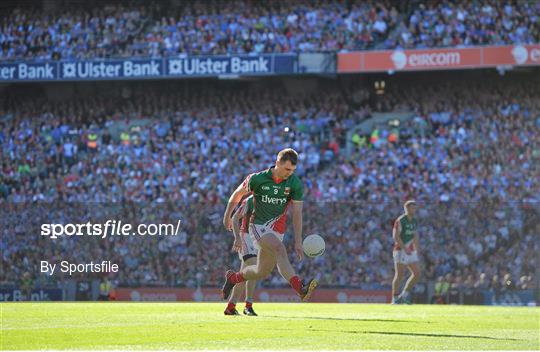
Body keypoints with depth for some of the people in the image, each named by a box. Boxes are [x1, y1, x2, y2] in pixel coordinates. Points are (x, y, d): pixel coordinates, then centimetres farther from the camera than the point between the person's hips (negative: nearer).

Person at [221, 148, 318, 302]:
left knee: (262, 272, 11)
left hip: (277, 230, 4)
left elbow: (297, 214, -4)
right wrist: (227, 216, 17)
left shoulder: (295, 184, -7)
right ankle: (300, 289, -47)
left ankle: (233, 277, 41)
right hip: (258, 226, -4)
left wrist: (298, 242, -8)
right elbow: (238, 194, 6)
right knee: (280, 249, -32)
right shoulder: (257, 179, -12)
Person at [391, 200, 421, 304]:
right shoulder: (400, 220, -11)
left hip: (411, 251, 7)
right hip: (401, 251, -7)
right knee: (400, 275, -6)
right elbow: (395, 236, -17)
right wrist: (405, 248, -22)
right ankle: (395, 299, 2)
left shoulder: (414, 220, 12)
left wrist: (416, 250, 12)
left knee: (417, 274, -1)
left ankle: (404, 295, 12)